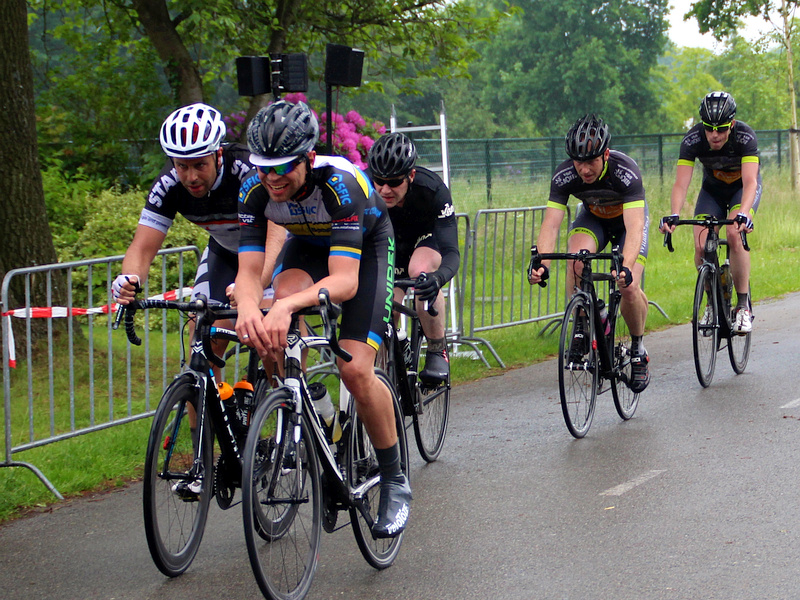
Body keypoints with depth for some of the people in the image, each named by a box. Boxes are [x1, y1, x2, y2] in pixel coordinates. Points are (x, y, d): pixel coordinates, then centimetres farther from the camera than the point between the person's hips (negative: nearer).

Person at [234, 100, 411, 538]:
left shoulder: (339, 184, -39)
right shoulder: (255, 191, -27)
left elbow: (345, 280, -45)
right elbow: (248, 271, -30)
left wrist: (287, 307, -63)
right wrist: (247, 305, -55)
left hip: (366, 245, -4)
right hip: (308, 244, 4)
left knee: (355, 370, -19)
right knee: (286, 301, -32)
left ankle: (394, 481, 1)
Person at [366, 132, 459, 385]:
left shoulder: (432, 189, -37)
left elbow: (452, 253, -42)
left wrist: (438, 278, -64)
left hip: (427, 237, -3)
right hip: (390, 239, 3)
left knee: (421, 271, -35)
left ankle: (438, 352, -20)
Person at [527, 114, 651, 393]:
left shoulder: (626, 171, -38)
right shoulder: (564, 175, -30)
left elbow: (634, 226, -46)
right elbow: (551, 224, -33)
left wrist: (626, 267, -62)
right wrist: (541, 263, -51)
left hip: (627, 217, -2)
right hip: (593, 218, 2)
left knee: (629, 289, -20)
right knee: (576, 260, -31)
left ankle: (638, 349, 7)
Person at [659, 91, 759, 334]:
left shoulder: (745, 136, -33)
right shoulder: (693, 139, -28)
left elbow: (750, 182, -42)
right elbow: (681, 183, -33)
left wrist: (743, 214, -59)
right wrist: (673, 215, -51)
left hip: (742, 188, -2)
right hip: (712, 189, 2)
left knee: (735, 235, -29)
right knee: (701, 247, -17)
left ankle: (744, 305, -17)